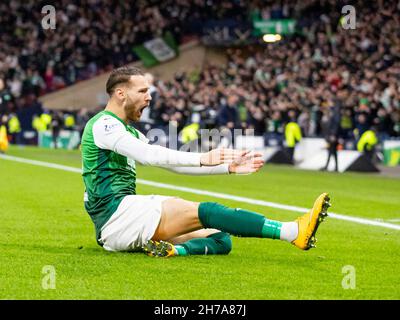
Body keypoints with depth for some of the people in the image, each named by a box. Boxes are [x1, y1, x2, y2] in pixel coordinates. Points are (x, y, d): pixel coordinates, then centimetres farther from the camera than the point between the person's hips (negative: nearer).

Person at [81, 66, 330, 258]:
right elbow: (149, 154, -21)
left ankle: (174, 249, -32)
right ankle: (295, 232, -32)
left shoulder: (129, 133, 25)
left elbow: (174, 163, 18)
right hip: (117, 212, -10)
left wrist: (229, 166, 8)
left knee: (221, 239, -1)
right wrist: (202, 159, -28)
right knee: (206, 212, -21)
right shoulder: (104, 124, -5)